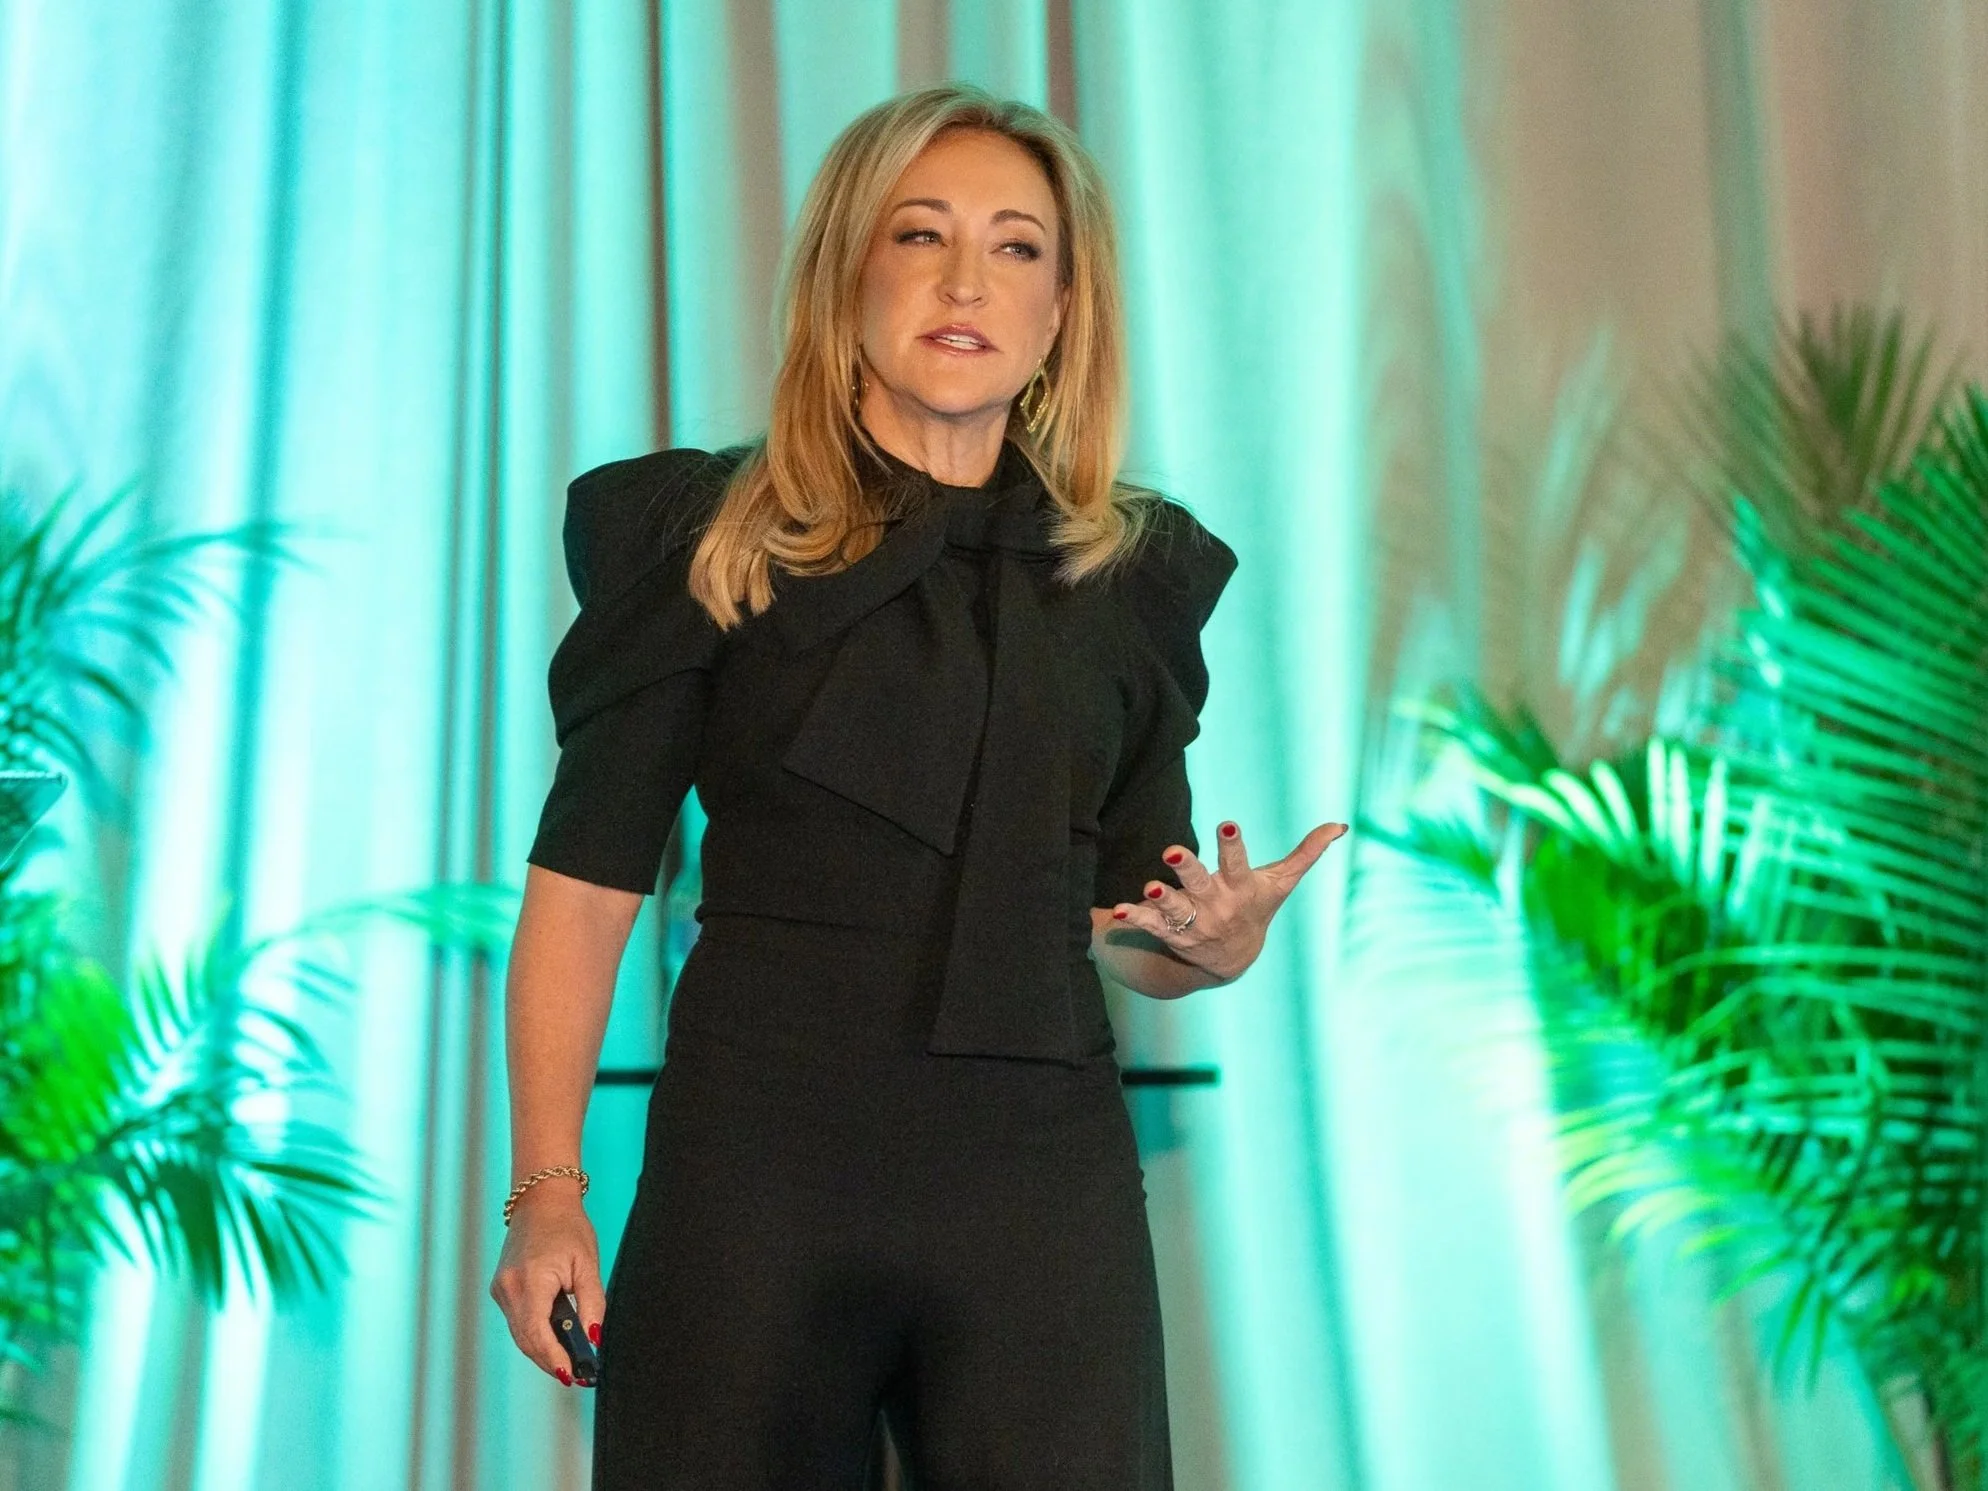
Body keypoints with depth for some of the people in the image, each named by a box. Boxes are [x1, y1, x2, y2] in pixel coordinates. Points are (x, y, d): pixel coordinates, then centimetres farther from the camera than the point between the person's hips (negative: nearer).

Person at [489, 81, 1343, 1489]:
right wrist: (547, 1189, -9)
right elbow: (584, 881, -1)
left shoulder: (1133, 572, 10)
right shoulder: (711, 538, 2)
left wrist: (1214, 946, -7)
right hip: (755, 1160, -2)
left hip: (1042, 1175, 3)